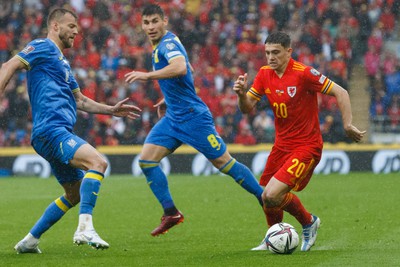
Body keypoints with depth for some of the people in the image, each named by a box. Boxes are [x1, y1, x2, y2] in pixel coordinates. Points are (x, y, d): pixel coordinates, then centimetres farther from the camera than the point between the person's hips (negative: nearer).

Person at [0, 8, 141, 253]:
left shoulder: (62, 61, 28)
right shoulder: (42, 47, 0)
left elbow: (80, 101, 34)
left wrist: (112, 110, 26)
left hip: (59, 133, 11)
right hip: (51, 129, -11)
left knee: (75, 193, 16)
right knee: (97, 162, -27)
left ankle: (29, 241, 20)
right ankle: (85, 228, -35)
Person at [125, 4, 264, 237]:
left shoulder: (168, 43, -16)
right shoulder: (163, 45, 14)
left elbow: (180, 68, -38)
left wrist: (147, 76, -35)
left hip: (192, 117, -9)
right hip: (173, 117, 9)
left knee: (224, 163, -5)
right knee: (146, 160, -2)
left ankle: (267, 199, 7)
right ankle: (171, 214, 3)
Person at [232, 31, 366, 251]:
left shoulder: (303, 74, -18)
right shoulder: (265, 74, 2)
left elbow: (340, 93, -15)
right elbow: (247, 108, 5)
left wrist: (347, 125, -21)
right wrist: (241, 94, -17)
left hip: (306, 146, -7)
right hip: (281, 145, 7)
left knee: (272, 195, -20)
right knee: (266, 197, 10)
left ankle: (309, 222, 7)